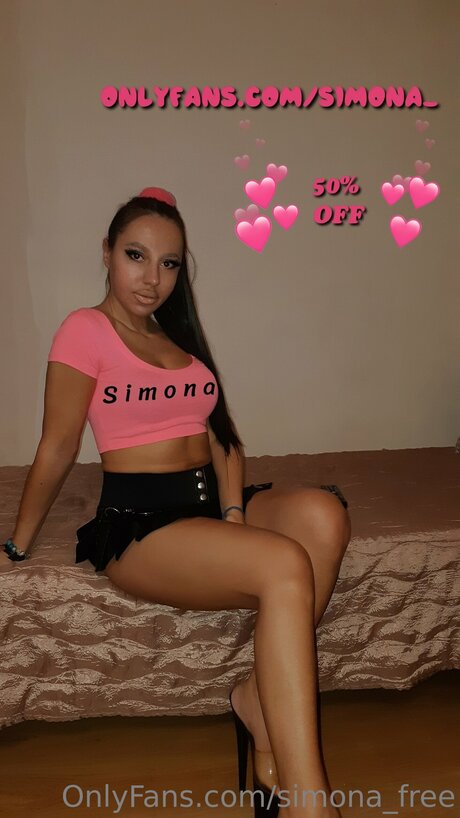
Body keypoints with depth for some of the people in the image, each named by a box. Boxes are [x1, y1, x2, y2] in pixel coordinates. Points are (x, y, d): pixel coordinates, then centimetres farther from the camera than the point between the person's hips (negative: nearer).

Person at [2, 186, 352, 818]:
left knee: (322, 515, -25)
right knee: (285, 569, -31)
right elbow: (58, 448, 0)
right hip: (138, 518, -6)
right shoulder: (86, 330, -1)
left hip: (211, 502, 7)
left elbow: (222, 436, 11)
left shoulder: (181, 339, 20)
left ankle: (259, 700, -13)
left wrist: (235, 513, -6)